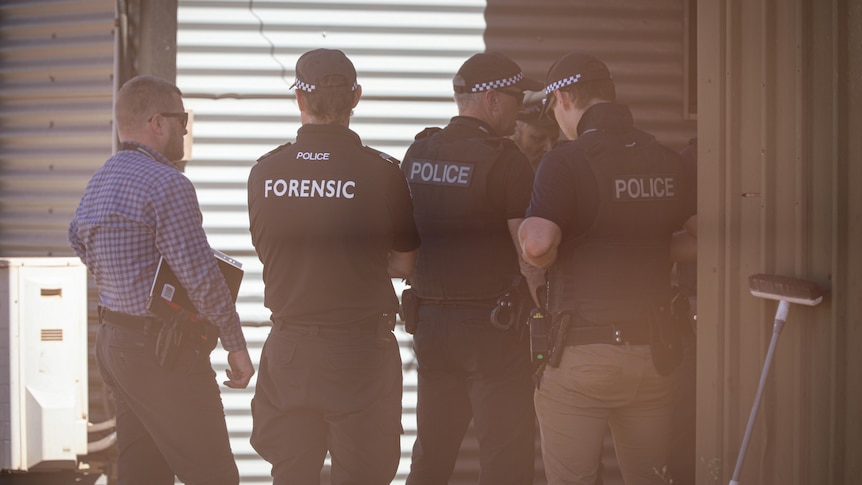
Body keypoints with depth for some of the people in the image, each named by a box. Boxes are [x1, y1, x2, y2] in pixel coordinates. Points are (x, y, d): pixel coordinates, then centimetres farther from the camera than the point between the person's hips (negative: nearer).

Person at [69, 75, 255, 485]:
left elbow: (78, 236, 27)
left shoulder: (99, 182, 11)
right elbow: (200, 276, -21)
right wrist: (236, 346, -14)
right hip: (160, 351, -10)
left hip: (112, 341, 10)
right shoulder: (168, 184, -18)